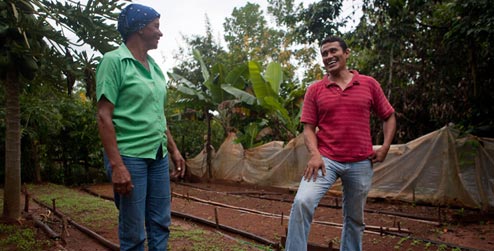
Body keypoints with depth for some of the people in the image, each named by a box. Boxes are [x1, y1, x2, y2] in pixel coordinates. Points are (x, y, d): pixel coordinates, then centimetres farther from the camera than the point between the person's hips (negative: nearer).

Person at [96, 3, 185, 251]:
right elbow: (104, 116, -13)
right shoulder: (114, 61, -8)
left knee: (160, 224, 12)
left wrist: (173, 149, 16)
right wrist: (116, 165, -19)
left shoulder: (154, 66, 13)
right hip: (129, 156, -7)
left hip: (158, 155, 7)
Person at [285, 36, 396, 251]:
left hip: (361, 163, 2)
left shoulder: (369, 84, 5)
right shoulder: (315, 90, 2)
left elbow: (389, 116, 13)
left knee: (355, 219, 14)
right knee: (302, 201, -24)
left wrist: (385, 147, 1)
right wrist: (314, 154, -17)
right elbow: (308, 127, -1)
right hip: (326, 159, -1)